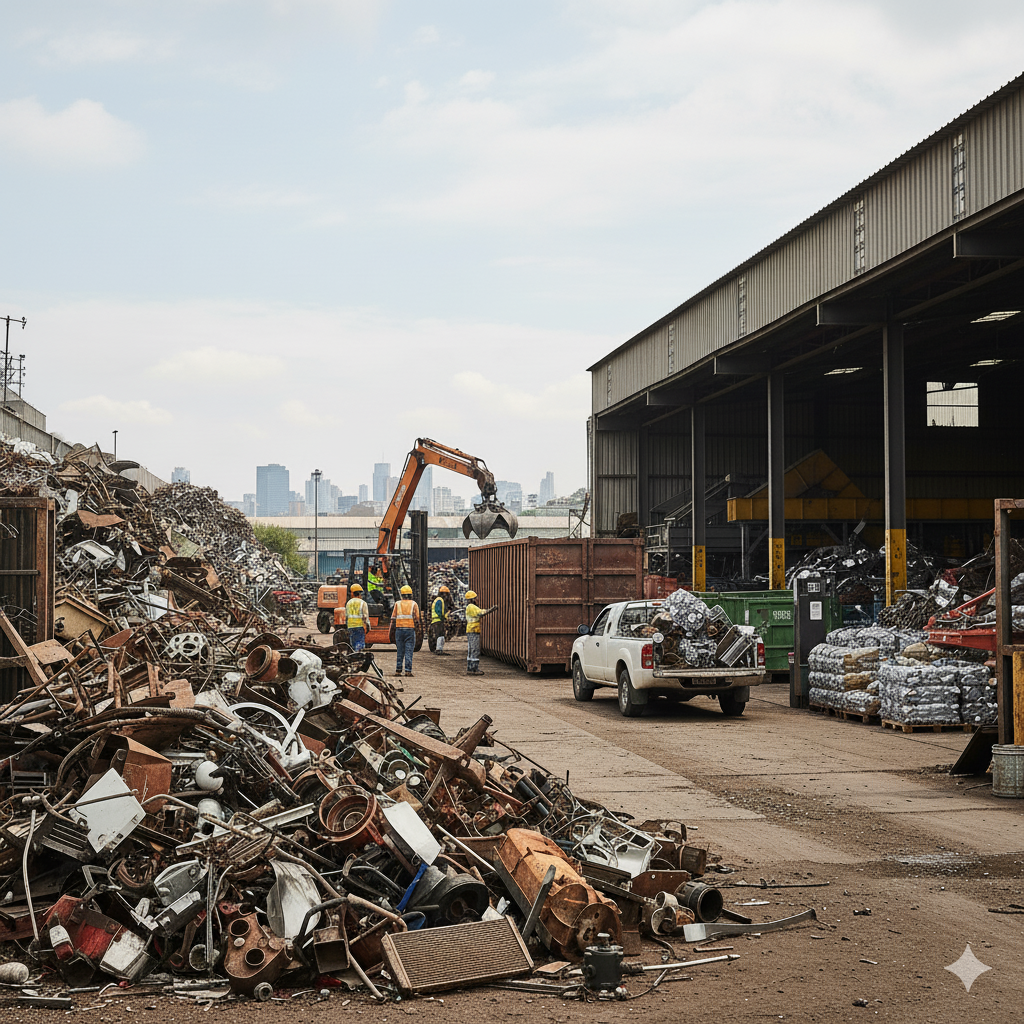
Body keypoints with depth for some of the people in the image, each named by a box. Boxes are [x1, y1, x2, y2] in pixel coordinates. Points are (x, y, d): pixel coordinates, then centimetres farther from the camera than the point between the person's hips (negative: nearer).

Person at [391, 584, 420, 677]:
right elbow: (417, 618, -2)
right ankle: (408, 670, -6)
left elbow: (393, 618, 3)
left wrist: (393, 629, 7)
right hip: (410, 629, -2)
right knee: (409, 651, -1)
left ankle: (398, 670, 5)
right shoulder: (414, 604, 2)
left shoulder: (398, 604, 6)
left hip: (399, 629, 2)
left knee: (400, 651, 8)